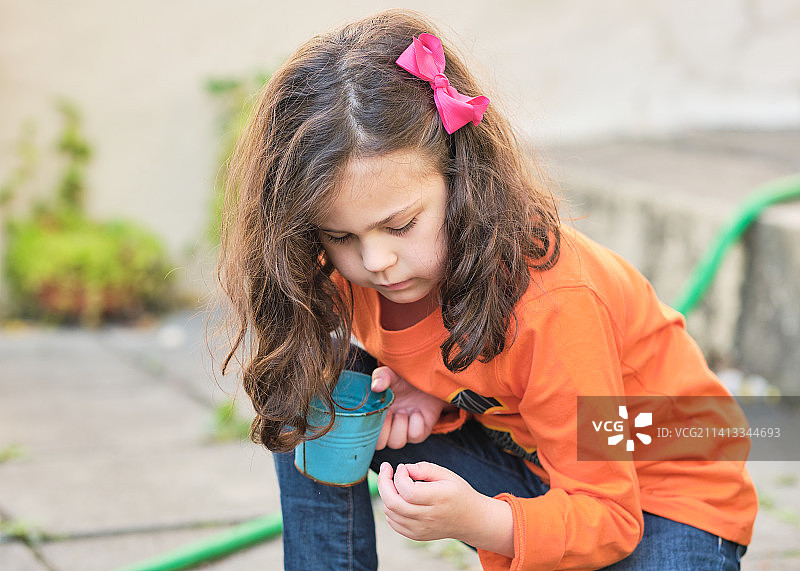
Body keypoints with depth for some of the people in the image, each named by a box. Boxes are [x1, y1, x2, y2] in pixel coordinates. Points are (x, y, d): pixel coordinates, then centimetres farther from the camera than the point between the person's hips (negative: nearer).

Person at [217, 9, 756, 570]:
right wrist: (425, 396, -17)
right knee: (307, 395, -8)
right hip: (525, 471, 6)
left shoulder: (553, 303, -33)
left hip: (654, 506, -6)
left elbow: (606, 521, -28)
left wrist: (479, 522, -47)